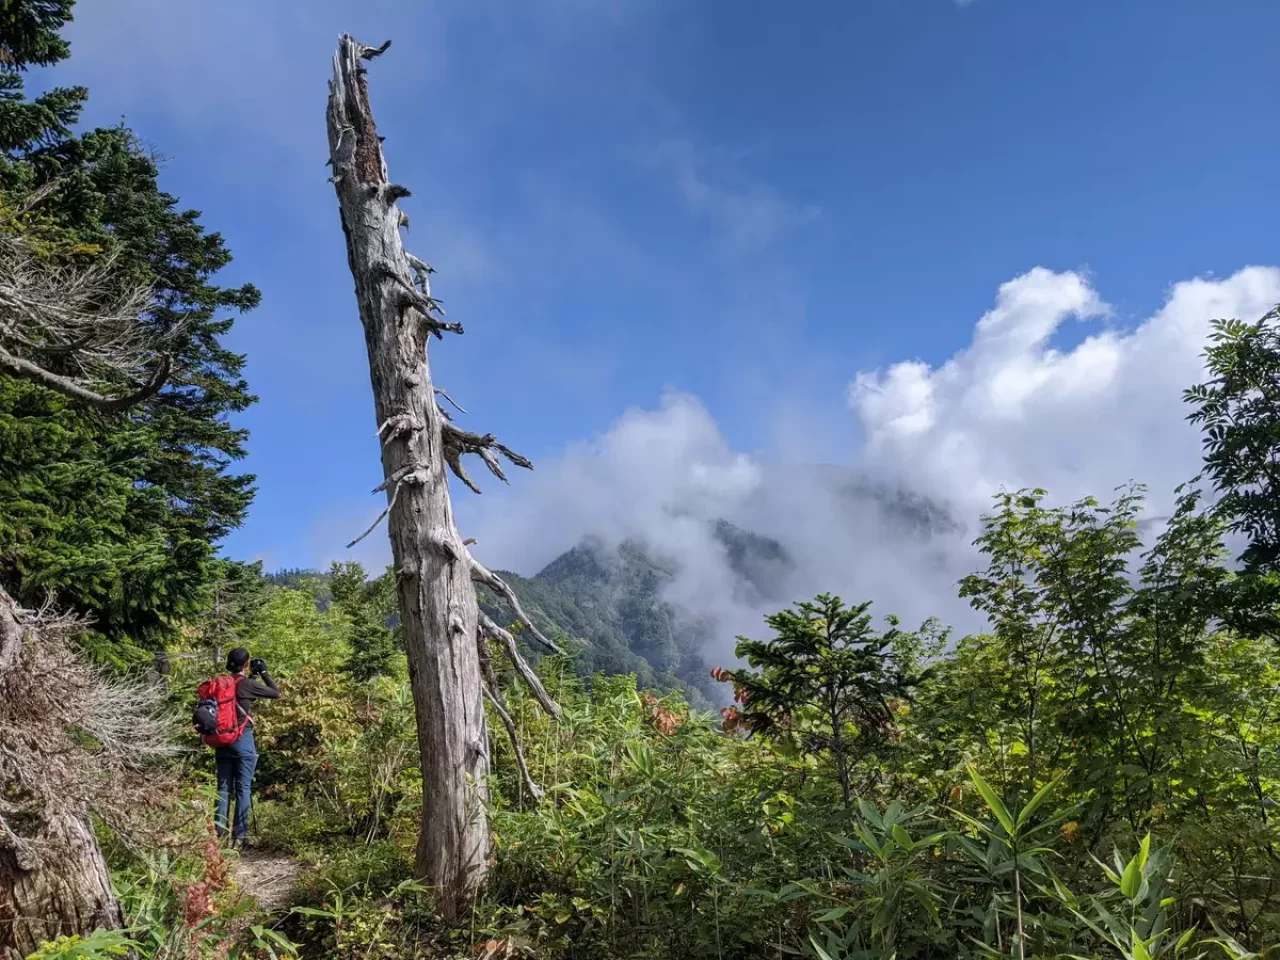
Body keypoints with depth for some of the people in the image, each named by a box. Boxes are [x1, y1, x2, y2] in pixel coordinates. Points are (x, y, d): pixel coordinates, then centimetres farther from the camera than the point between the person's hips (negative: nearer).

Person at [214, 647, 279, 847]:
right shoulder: (246, 684, -11)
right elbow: (276, 693, -3)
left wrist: (253, 676, 19)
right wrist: (264, 672, 5)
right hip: (243, 739, -6)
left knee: (223, 787, 10)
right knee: (243, 788, 0)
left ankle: (219, 833, 11)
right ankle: (239, 834, 0)